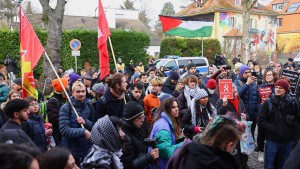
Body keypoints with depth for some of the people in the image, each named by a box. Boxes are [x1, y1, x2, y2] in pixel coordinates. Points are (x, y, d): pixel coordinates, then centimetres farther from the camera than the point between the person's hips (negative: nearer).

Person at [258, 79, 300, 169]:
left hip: (287, 140, 3)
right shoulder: (268, 102, -5)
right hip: (272, 140, -2)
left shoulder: (292, 102, 1)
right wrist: (273, 129, -15)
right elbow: (261, 121, -6)